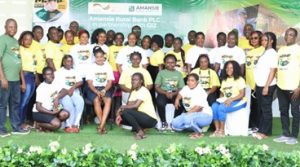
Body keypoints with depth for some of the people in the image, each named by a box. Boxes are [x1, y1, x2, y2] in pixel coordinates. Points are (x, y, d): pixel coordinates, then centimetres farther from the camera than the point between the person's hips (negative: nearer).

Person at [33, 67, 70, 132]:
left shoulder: (54, 85, 7)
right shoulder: (41, 88, -15)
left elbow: (65, 91, -5)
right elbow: (38, 107, -19)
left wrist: (57, 98, -23)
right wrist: (52, 112, -24)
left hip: (51, 110, 7)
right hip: (39, 112, -7)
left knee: (65, 114, -19)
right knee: (57, 124, -27)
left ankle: (47, 124, -1)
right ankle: (39, 124, -2)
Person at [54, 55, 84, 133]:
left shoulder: (74, 72, 24)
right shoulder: (58, 72, 14)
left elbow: (80, 82, 7)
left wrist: (73, 87, -13)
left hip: (74, 92, 3)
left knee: (80, 101, -32)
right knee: (68, 103, -37)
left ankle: (75, 124, -29)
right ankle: (68, 125, -28)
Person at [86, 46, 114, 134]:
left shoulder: (108, 66, 7)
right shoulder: (92, 67, 3)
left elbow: (110, 82, 1)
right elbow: (90, 83, -4)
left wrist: (104, 90, -19)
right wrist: (97, 92, -21)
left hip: (105, 88, 1)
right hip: (93, 89, -1)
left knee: (108, 100, -31)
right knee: (96, 100, -33)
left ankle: (101, 125, -35)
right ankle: (103, 125, -23)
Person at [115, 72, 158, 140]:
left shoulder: (143, 90, -12)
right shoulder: (133, 92, 14)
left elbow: (136, 106, -23)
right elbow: (128, 105, 4)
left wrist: (122, 107, -12)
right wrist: (119, 114, -12)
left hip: (151, 119, -8)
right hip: (142, 117, 8)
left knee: (125, 112, -23)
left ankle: (140, 132, -12)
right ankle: (139, 128, 4)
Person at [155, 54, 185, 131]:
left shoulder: (178, 73, 12)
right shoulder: (161, 72, 9)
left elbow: (181, 88, 5)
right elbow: (157, 87, 2)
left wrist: (173, 93, -15)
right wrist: (166, 93, -16)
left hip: (175, 93, 1)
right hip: (163, 93, -1)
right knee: (160, 102, -35)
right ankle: (164, 122, -10)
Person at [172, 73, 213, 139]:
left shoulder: (200, 92, -18)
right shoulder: (186, 88, 7)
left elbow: (199, 107, -27)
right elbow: (181, 94, 30)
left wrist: (188, 113, -28)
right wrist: (177, 99, 11)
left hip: (205, 115, -9)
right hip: (191, 115, 9)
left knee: (187, 118, -37)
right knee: (175, 123, -4)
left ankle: (199, 133, -9)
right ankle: (196, 128, 7)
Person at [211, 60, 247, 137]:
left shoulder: (240, 79, 1)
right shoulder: (224, 80, 22)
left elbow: (242, 94, -8)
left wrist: (231, 99, -22)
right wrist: (221, 100, -3)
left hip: (238, 101, -6)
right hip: (225, 101, 6)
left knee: (221, 108, -33)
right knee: (214, 106, -27)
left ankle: (222, 131, -22)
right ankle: (217, 130, -25)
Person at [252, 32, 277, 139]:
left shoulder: (272, 53, -9)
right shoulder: (264, 52, 15)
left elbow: (273, 71, -14)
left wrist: (266, 86, -18)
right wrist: (258, 86, 12)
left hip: (267, 86, -8)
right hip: (260, 85, 8)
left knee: (266, 109, -2)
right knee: (261, 109, 11)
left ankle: (266, 132, 4)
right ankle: (261, 130, 18)